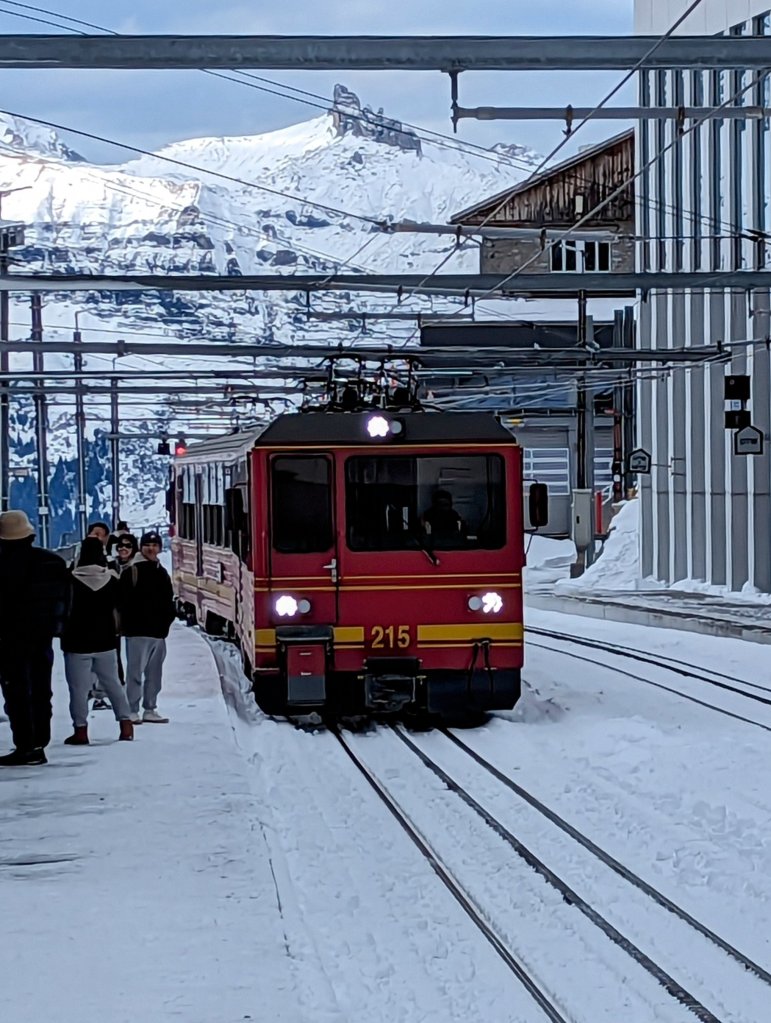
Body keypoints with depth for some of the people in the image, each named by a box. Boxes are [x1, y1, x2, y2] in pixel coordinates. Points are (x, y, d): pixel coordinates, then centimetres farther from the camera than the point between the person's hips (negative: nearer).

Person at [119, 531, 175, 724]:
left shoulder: (161, 572, 16)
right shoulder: (132, 572, -5)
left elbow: (169, 600, 22)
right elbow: (123, 601, -10)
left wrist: (167, 620, 8)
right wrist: (127, 623, -14)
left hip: (158, 631, 7)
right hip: (137, 631, -7)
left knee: (154, 673, 11)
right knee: (135, 672, -8)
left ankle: (150, 710, 18)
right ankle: (132, 711, -5)